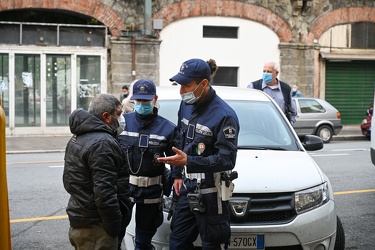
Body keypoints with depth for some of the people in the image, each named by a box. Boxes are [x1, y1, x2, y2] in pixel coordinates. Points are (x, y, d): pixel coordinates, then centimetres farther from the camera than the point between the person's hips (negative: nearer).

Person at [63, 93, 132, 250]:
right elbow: (105, 193, -25)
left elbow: (68, 181, 22)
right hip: (96, 228, -10)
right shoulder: (102, 143, -20)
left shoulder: (77, 139, 14)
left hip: (78, 219, 10)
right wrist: (114, 229, -18)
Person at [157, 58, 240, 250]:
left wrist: (188, 161, -31)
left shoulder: (224, 115, -18)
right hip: (187, 188, 8)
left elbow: (227, 160, -22)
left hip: (210, 193, -7)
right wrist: (177, 174, 12)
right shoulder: (186, 105, 6)